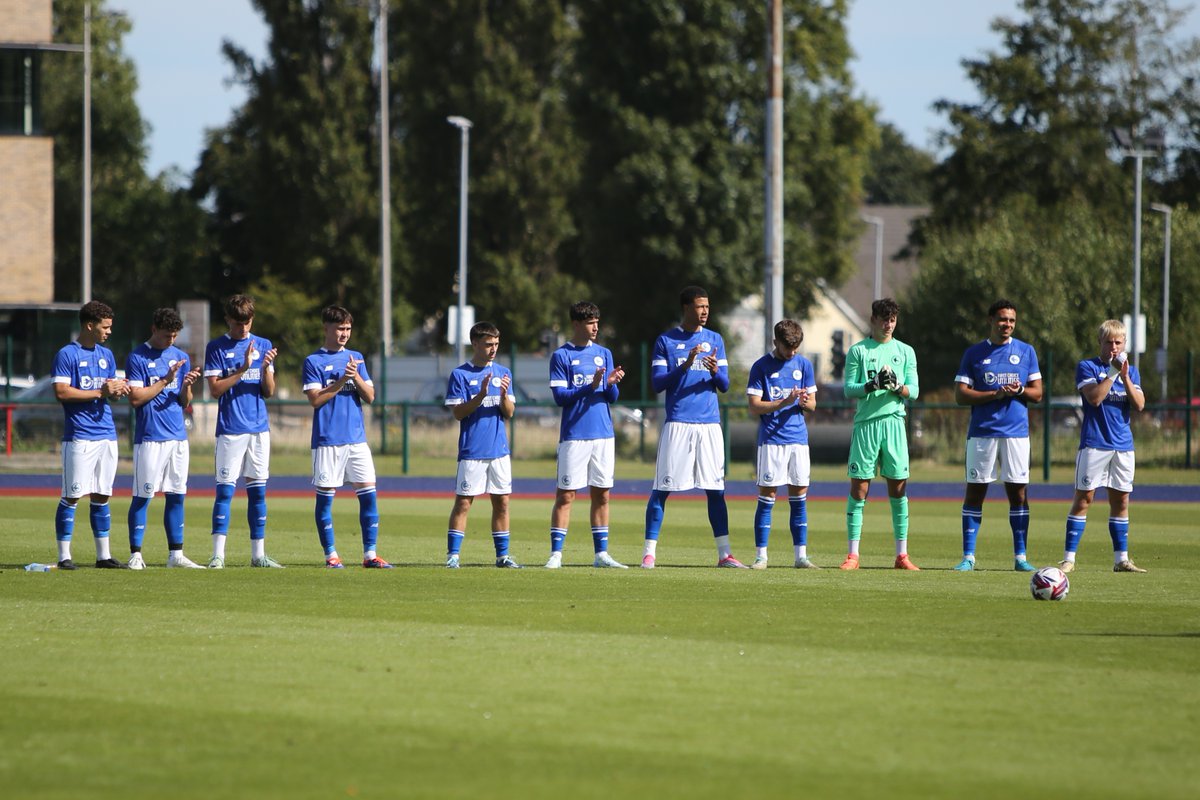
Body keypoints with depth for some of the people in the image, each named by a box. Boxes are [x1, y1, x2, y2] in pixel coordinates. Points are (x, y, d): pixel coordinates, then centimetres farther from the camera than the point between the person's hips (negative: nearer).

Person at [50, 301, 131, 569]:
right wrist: (100, 392, -15)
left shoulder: (106, 355, 17)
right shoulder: (67, 355, -6)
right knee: (71, 497, -6)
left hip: (107, 434, 7)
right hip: (79, 435, -7)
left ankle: (103, 555, 13)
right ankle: (64, 555, -2)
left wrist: (118, 389, -4)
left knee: (101, 497, 9)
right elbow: (61, 392, -14)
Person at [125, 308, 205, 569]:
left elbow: (184, 402, 14)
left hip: (178, 437, 5)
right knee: (142, 496, -5)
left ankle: (176, 554, 11)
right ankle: (135, 554, -2)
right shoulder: (137, 358, -3)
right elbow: (135, 398, -10)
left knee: (176, 496, 6)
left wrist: (186, 386, -8)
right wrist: (166, 380, -13)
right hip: (149, 437, -5)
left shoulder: (181, 357, 13)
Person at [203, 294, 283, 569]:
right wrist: (243, 369, -16)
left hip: (259, 428, 4)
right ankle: (218, 554, -8)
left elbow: (268, 391, 9)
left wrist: (265, 367, -10)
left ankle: (258, 554, 10)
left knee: (258, 490, 6)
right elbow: (215, 389, -7)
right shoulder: (216, 348, 0)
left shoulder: (263, 345, 12)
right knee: (225, 489, -8)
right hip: (230, 429, -4)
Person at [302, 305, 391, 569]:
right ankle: (331, 555, 7)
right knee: (325, 496, 0)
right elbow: (315, 399, -9)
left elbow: (370, 396, 7)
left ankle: (370, 554, 1)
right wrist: (341, 381, -14)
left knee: (368, 493, -2)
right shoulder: (314, 361, 0)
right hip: (327, 440, -4)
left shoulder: (356, 358, 13)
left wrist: (356, 377, -10)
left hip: (356, 437, 4)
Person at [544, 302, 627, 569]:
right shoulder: (561, 356, -1)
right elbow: (560, 396, -8)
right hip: (574, 435, -4)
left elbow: (612, 397, 10)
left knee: (602, 495, 6)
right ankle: (556, 554, -3)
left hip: (604, 435, 4)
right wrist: (590, 386, -20)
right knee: (565, 495, -4)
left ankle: (601, 553, 12)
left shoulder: (604, 354, 12)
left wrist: (611, 384, -13)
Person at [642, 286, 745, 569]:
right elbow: (657, 383, -3)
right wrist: (685, 365, -17)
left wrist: (715, 370, -13)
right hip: (677, 424, -3)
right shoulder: (666, 341, 3)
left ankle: (724, 553, 6)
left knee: (716, 489, 3)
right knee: (662, 488, -4)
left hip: (709, 423, 3)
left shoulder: (715, 340, 12)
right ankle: (649, 551, 0)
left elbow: (725, 385, 10)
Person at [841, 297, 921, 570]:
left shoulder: (905, 352, 12)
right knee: (859, 487, -3)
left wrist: (897, 387, -13)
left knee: (898, 487, 1)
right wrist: (872, 385, -17)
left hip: (894, 422, 2)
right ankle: (853, 553, 0)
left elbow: (913, 391, 8)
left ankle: (902, 555, 5)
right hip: (865, 424, -2)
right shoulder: (858, 351, 6)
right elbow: (848, 389, 0)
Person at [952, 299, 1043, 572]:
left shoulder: (1026, 352, 9)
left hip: (1016, 433, 1)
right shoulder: (974, 354, 5)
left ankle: (1020, 557, 5)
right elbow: (960, 395, -1)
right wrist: (996, 394, -13)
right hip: (981, 433, -1)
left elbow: (1037, 394, 10)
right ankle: (968, 556, 2)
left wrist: (1019, 390, -12)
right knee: (975, 492, -1)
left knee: (1018, 493, 0)